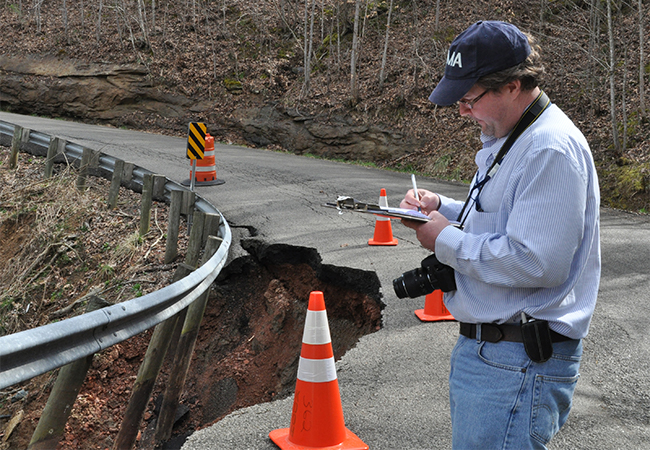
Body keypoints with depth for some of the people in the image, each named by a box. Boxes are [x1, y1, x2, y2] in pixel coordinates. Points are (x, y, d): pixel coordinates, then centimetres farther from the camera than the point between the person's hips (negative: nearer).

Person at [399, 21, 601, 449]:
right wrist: (440, 207, 7)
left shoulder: (552, 149, -20)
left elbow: (535, 262, -27)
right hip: (483, 346, 10)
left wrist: (447, 242, -16)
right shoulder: (507, 138, 14)